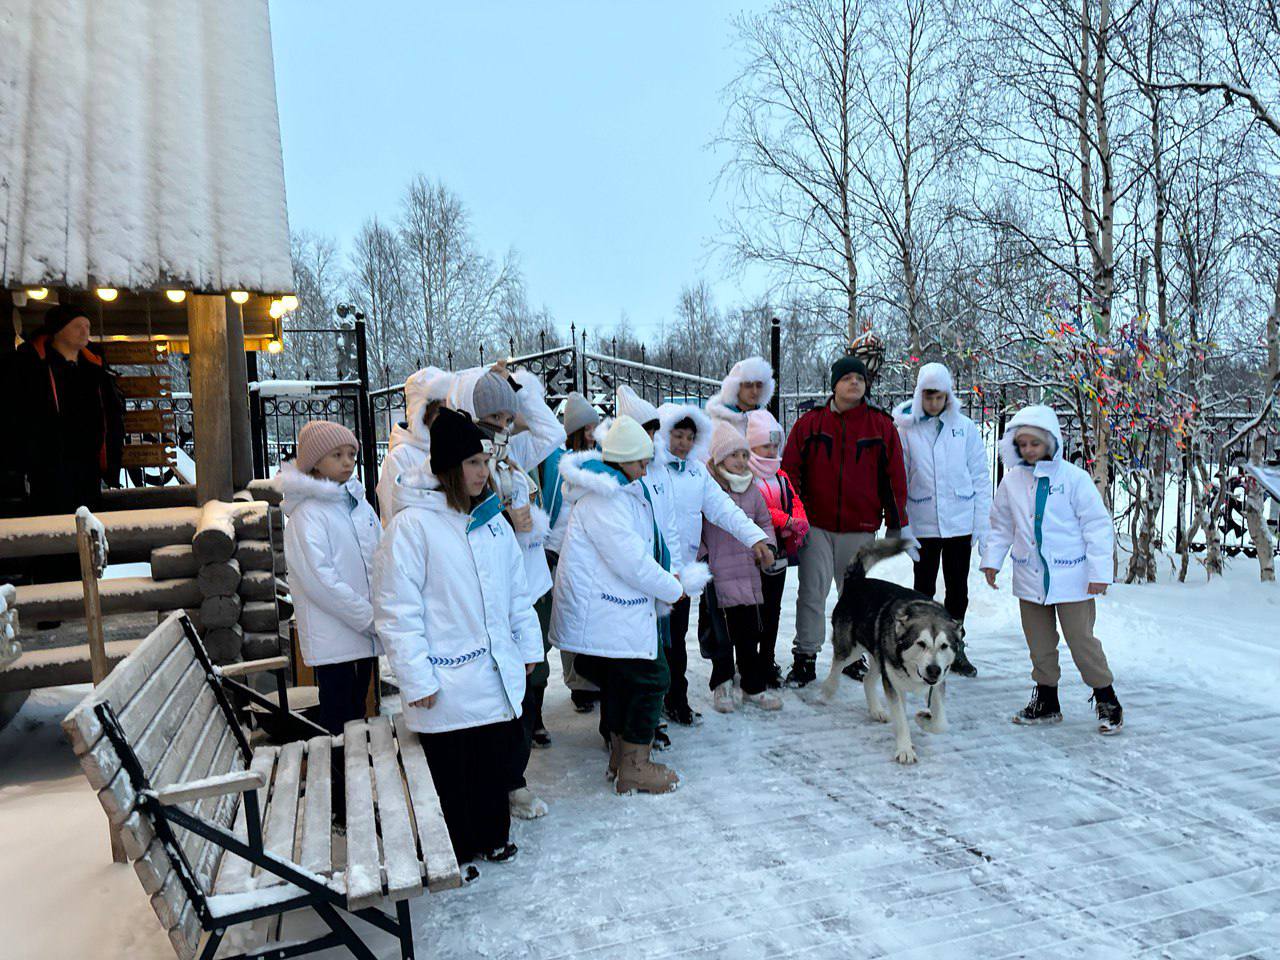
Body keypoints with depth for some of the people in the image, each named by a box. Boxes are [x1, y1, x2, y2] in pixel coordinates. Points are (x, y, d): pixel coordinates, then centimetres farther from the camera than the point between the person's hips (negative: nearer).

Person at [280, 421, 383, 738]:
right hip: (332, 638, -7)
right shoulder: (306, 514, -10)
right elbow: (319, 581, -17)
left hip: (365, 635, 7)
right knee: (338, 723, -1)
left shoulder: (359, 503, 12)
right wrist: (371, 619, -15)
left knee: (357, 716, 14)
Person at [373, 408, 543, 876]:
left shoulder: (490, 518, 6)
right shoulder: (412, 523, -14)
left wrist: (529, 644, 13)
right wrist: (417, 678, -16)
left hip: (499, 674, 6)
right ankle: (453, 852, 30)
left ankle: (492, 835, 39)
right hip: (448, 684, -6)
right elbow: (396, 609, -15)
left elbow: (517, 589, 13)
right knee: (452, 771, 9)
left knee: (499, 758, 17)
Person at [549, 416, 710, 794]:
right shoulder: (603, 500, -20)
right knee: (649, 678, -3)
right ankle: (634, 769, 7)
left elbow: (641, 550, 19)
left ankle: (620, 757, 31)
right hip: (608, 615, -11)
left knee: (618, 679, 17)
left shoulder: (621, 490, 15)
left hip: (616, 605, 11)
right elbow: (631, 561, -22)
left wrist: (671, 580, 6)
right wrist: (674, 589, -9)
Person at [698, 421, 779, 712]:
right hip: (717, 577, -5)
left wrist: (767, 546, 6)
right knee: (721, 634, 3)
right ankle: (722, 684, 22)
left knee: (750, 632, 11)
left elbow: (764, 521, 22)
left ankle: (754, 687, 24)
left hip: (748, 573, 5)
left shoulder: (752, 489, 9)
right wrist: (702, 557, -9)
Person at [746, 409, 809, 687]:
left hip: (779, 552, 7)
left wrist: (797, 522, -9)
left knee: (773, 609, 15)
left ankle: (768, 661, 27)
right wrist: (784, 520, -21)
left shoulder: (781, 476, 15)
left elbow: (795, 503, 12)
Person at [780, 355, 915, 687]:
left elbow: (894, 476, 5)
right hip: (816, 525, -1)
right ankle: (805, 657, 7)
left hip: (861, 527, 1)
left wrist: (898, 525, 5)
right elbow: (790, 471, 3)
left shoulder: (881, 425, 3)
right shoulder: (809, 423, 1)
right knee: (812, 592, -2)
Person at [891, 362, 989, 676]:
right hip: (923, 523, -1)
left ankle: (954, 648, 25)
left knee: (958, 588, 10)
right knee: (924, 587, 8)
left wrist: (981, 522, -1)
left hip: (959, 521, 1)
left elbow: (980, 477, 3)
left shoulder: (965, 427, 1)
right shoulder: (906, 429, -1)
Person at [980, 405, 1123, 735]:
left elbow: (1097, 525, -6)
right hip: (1030, 577, 4)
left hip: (1071, 577, -4)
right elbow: (1001, 524, 13)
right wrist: (992, 559, 5)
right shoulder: (1013, 480, 4)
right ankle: (1046, 701, 27)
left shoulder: (1074, 477, -8)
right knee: (1039, 643, 13)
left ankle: (1106, 700, 18)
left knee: (1081, 639, 0)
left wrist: (1099, 571, -9)